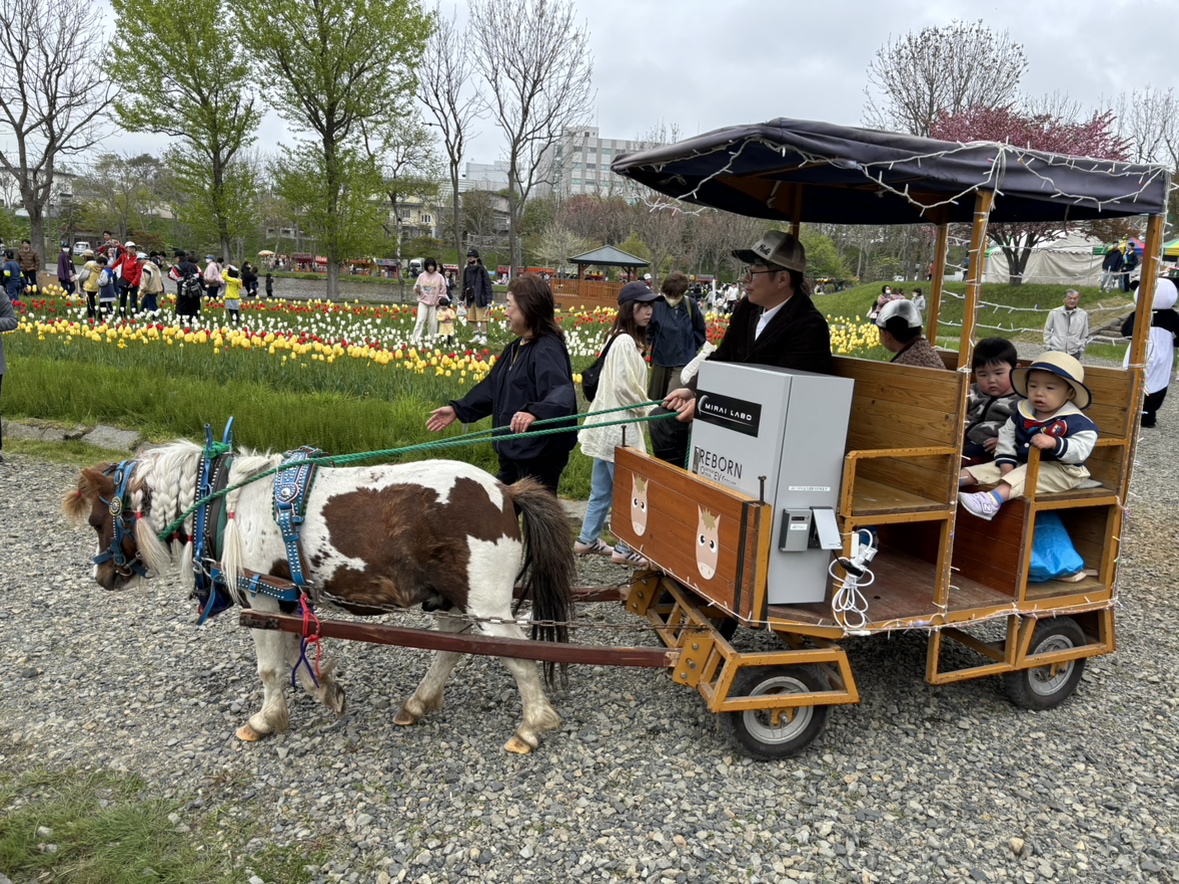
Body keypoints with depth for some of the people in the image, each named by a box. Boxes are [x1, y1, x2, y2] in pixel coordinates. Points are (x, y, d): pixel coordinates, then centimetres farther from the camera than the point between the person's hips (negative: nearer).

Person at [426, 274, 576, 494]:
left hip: (541, 453, -10)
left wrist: (534, 412, -54)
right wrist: (459, 408, 14)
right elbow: (494, 386, 20)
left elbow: (563, 392, -36)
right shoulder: (515, 348, 10)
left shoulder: (547, 350, -20)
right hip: (513, 450, 10)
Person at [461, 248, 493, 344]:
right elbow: (464, 285, 19)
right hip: (470, 298, 6)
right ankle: (477, 335, 22)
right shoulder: (466, 270, 11)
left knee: (482, 318, -4)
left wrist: (489, 300, -15)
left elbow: (488, 285, -9)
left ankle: (484, 337, 3)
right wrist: (463, 298, 17)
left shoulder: (482, 269, -7)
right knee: (471, 318, 9)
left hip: (480, 298, -6)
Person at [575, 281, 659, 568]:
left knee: (602, 490, 16)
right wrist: (649, 409, -9)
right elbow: (624, 386, -22)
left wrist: (644, 408, 13)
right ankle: (625, 549, 7)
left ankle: (587, 540, 25)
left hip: (611, 425, 10)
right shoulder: (626, 342, -17)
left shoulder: (621, 339, 15)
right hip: (618, 426, -10)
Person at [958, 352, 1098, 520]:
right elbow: (1006, 435, 5)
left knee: (1025, 475, -32)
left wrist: (1054, 443, -40)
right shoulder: (1022, 412, 4)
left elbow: (1081, 448, -25)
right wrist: (1007, 464, -6)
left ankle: (996, 497, -52)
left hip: (1059, 470, -7)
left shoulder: (1074, 421, -13)